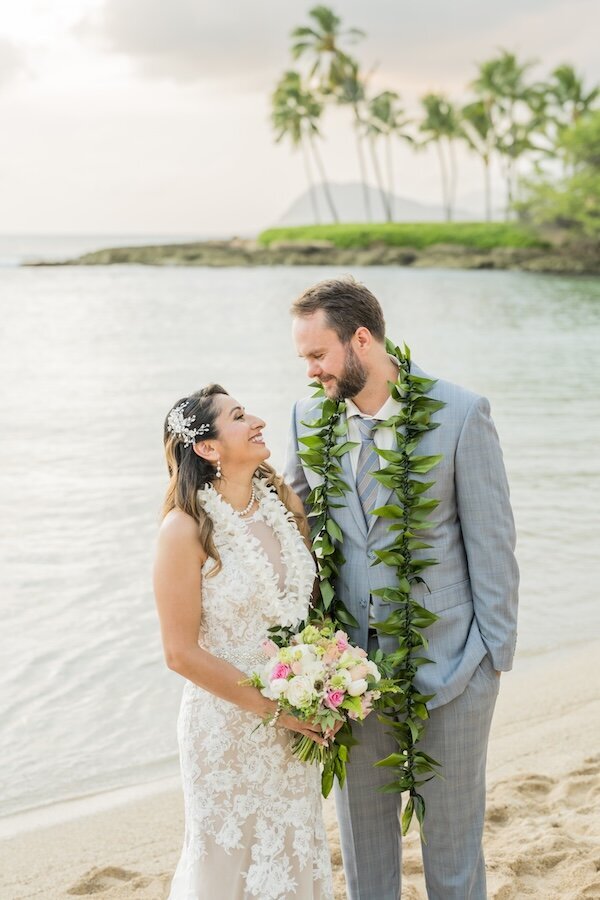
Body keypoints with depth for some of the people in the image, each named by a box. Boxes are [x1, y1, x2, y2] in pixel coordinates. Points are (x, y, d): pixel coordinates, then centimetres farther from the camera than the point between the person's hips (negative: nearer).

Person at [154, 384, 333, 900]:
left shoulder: (283, 502, -3)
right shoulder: (187, 529, -20)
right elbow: (182, 652, -17)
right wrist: (272, 709, -15)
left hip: (296, 719, 5)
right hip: (230, 723, -5)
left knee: (296, 849, 20)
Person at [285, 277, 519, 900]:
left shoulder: (461, 414, -12)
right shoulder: (309, 418, 0)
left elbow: (491, 543, -9)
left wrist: (495, 654, -8)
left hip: (448, 660, -3)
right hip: (352, 660, 4)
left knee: (451, 819, 13)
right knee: (362, 815, 17)